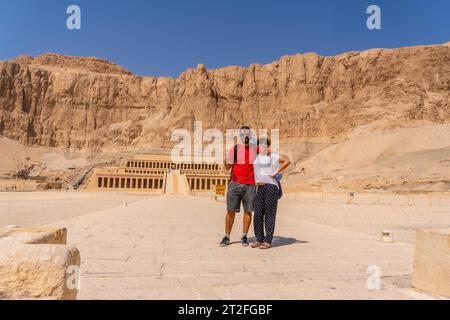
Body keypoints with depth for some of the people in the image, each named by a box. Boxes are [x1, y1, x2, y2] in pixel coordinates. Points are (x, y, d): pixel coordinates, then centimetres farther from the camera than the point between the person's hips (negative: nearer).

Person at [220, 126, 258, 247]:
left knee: (248, 211, 5)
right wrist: (226, 161, -24)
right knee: (231, 210, 0)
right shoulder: (234, 149, 2)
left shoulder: (256, 148, 6)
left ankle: (244, 236, 17)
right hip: (235, 183, -1)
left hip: (250, 184, 1)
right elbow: (228, 167, -3)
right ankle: (226, 237, 11)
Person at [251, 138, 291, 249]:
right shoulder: (257, 157, 17)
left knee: (269, 214, -3)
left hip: (271, 186, -6)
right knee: (258, 214, 5)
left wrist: (275, 173, -15)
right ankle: (259, 239, 16)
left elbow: (287, 161, -16)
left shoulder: (273, 156, -2)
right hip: (260, 187, 6)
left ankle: (268, 241, 3)